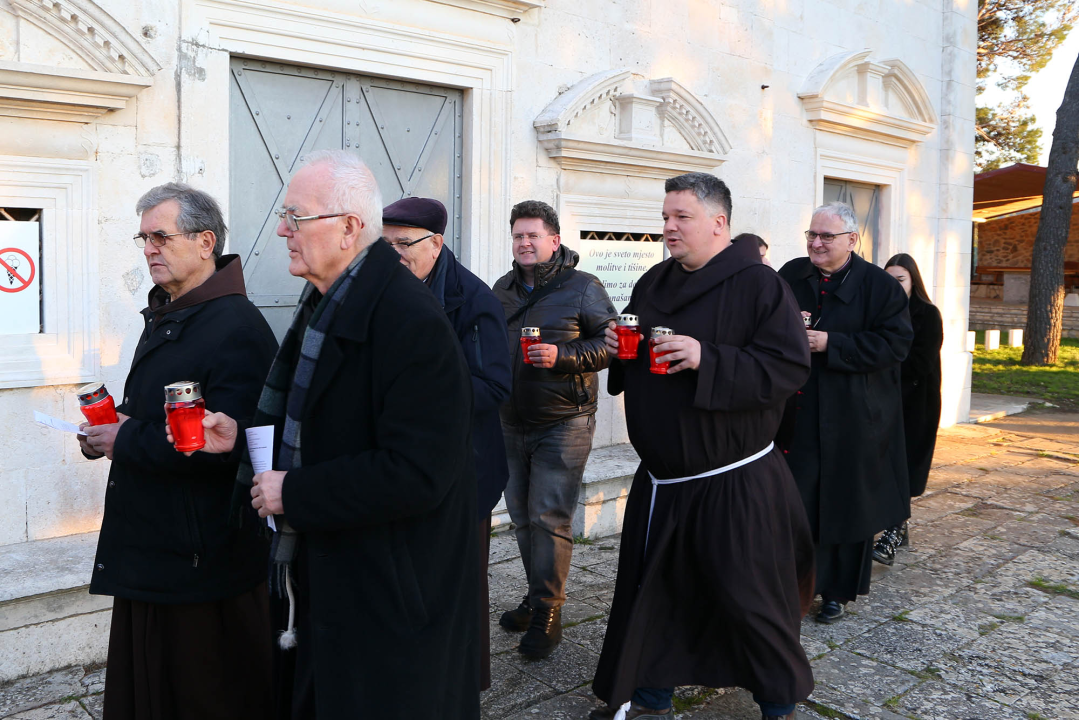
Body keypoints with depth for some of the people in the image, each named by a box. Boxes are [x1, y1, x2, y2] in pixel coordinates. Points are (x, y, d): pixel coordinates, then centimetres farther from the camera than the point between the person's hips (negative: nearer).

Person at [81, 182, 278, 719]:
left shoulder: (237, 328, -19)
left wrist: (127, 441, -19)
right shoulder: (165, 316, 14)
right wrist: (116, 421, 4)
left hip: (204, 556, -10)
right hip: (147, 546, 10)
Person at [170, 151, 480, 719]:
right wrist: (242, 435, 3)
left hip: (390, 595, -9)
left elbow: (416, 473, -29)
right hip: (321, 576, 9)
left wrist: (294, 494, -21)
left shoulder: (411, 320, -25)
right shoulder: (323, 304, 8)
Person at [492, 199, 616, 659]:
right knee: (522, 516, 13)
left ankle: (547, 612, 7)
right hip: (512, 423, 6)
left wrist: (561, 356, -22)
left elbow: (611, 342, -11)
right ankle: (538, 597, 28)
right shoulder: (502, 289, 11)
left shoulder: (582, 288, -7)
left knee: (549, 518, -6)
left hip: (563, 424, -6)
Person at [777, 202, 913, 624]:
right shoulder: (790, 276, 6)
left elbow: (895, 343, -12)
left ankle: (840, 589, 25)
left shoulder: (878, 285, -4)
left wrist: (829, 343, -19)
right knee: (796, 500, 3)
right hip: (799, 413, 3)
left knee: (847, 503, 8)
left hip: (855, 418, -2)